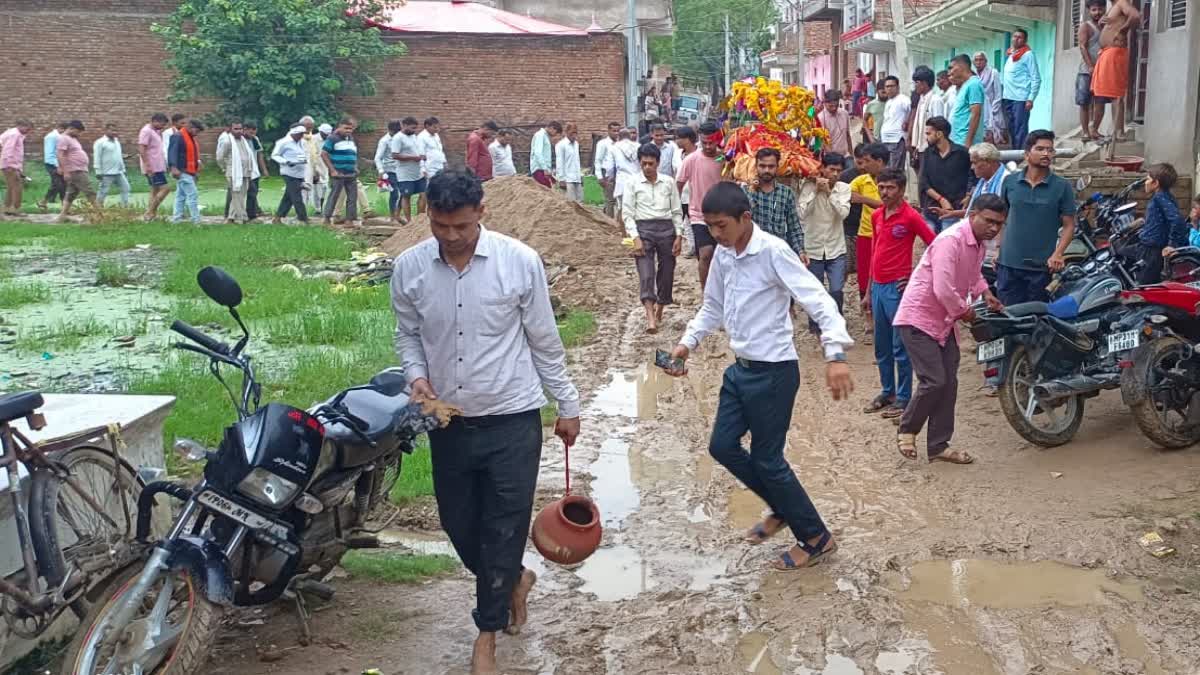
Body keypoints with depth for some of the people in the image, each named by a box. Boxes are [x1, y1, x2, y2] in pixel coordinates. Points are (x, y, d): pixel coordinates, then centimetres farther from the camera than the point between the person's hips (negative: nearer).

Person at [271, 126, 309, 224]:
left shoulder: (302, 143, 12)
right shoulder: (284, 142, -9)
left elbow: (306, 153, 27)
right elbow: (274, 155, -5)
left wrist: (305, 159, 5)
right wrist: (286, 162, -19)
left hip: (300, 174, 8)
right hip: (290, 174, -8)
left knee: (288, 197, 12)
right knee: (297, 198, -7)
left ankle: (277, 217, 20)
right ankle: (304, 220, -5)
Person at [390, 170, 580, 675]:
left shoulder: (519, 261, -12)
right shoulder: (409, 267, -5)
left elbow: (544, 341, -2)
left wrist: (568, 406, 4)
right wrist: (417, 375, -10)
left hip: (512, 420, -3)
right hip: (448, 423, 4)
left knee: (503, 529, 3)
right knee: (458, 523, 15)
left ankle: (487, 634, 22)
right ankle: (513, 579, 45)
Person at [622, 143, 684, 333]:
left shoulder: (668, 182, 7)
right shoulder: (633, 184, 3)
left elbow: (677, 211, 10)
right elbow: (627, 214, 0)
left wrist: (679, 236, 2)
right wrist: (635, 238, -10)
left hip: (666, 228, 2)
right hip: (643, 229, -2)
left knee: (667, 273, 7)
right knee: (646, 274, -12)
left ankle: (660, 309, 26)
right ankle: (650, 317, -21)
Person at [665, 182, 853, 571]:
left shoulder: (773, 252, -19)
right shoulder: (722, 256, 4)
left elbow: (818, 301, -26)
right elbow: (713, 307, 19)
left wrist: (835, 355, -38)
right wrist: (687, 342, 5)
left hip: (774, 371, -8)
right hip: (740, 369, 8)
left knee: (767, 460, 0)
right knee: (723, 446, 11)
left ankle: (816, 539, 18)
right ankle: (783, 509, 32)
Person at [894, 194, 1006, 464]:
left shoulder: (979, 245, 7)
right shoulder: (951, 240, -23)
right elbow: (943, 289, -29)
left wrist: (986, 294, 10)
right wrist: (964, 312, -13)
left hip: (944, 322, 9)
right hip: (918, 318, -9)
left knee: (948, 384, 7)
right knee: (934, 381, -14)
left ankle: (938, 446, 15)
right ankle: (907, 430, 10)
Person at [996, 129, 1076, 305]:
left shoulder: (1062, 187, -1)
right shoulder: (1010, 182, 5)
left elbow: (1069, 225, -1)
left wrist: (1057, 254, -14)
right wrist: (998, 248, 7)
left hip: (1041, 266, -2)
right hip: (1009, 264, 2)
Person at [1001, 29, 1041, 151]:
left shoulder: (1028, 54, -4)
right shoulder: (1010, 55, 18)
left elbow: (1036, 79, -8)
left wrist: (1031, 99, -15)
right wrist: (1004, 94, 13)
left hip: (1021, 98, -7)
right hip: (1008, 98, 8)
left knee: (1020, 130, -8)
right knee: (1011, 129, 10)